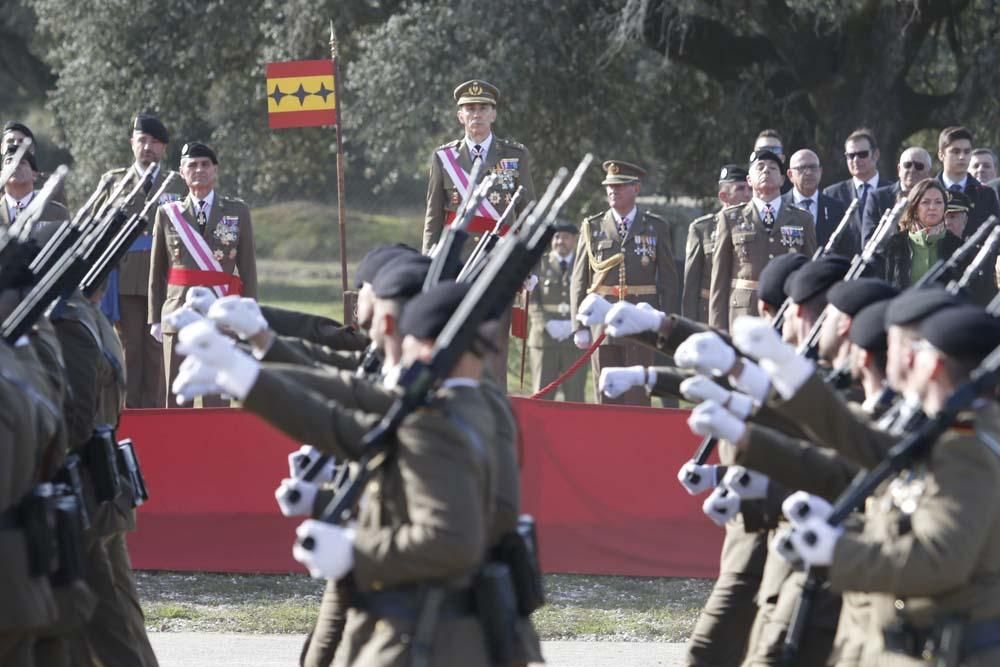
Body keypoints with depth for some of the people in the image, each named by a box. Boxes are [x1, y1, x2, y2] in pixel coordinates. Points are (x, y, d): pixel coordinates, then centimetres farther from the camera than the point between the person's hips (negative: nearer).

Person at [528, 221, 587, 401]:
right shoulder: (540, 264, 10)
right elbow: (532, 301, 4)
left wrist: (574, 324, -11)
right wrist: (547, 324, -11)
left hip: (575, 338, 0)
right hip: (544, 338, 0)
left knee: (575, 398, -2)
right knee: (542, 396, -1)